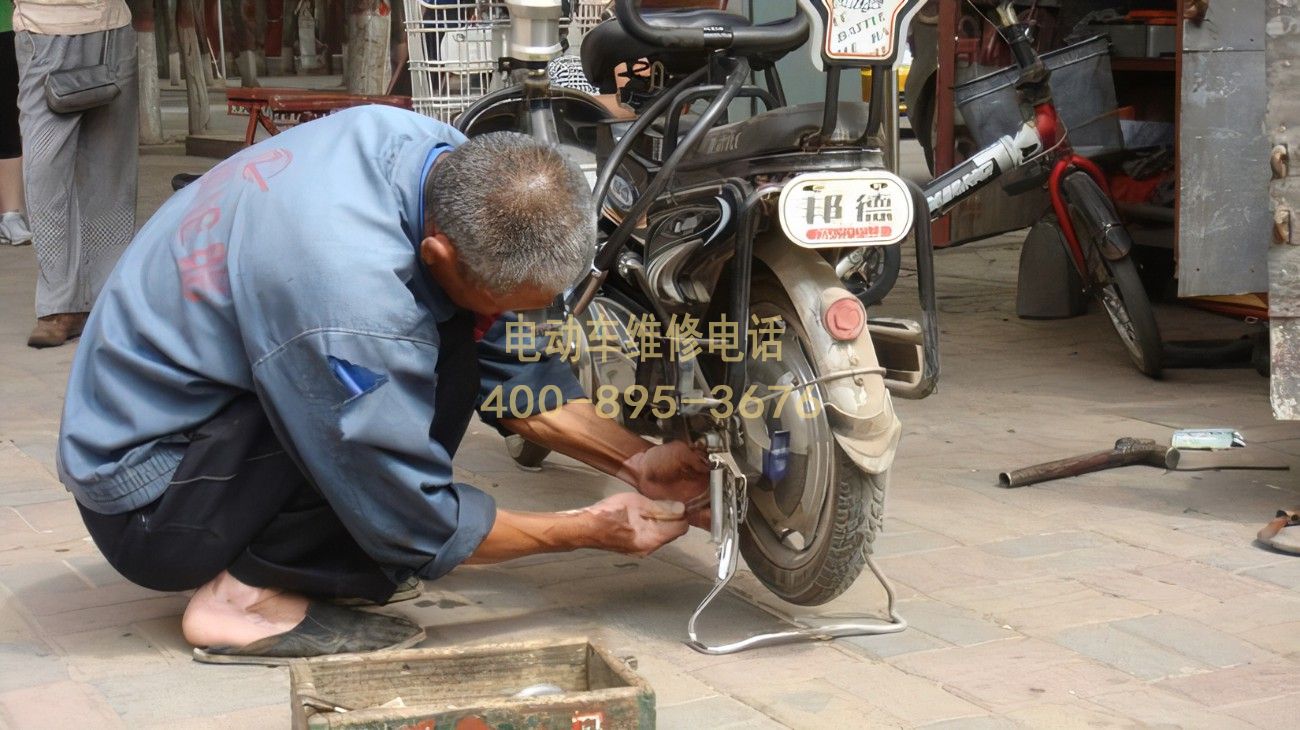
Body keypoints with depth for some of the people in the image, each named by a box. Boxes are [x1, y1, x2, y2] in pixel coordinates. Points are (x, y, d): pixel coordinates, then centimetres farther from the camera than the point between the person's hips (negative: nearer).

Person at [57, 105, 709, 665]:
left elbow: (506, 367, 4)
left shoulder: (451, 161, -11)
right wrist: (588, 529, -11)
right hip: (143, 504, -9)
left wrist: (634, 460, -2)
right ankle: (245, 597, -13)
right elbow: (419, 528, -22)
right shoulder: (350, 291, -36)